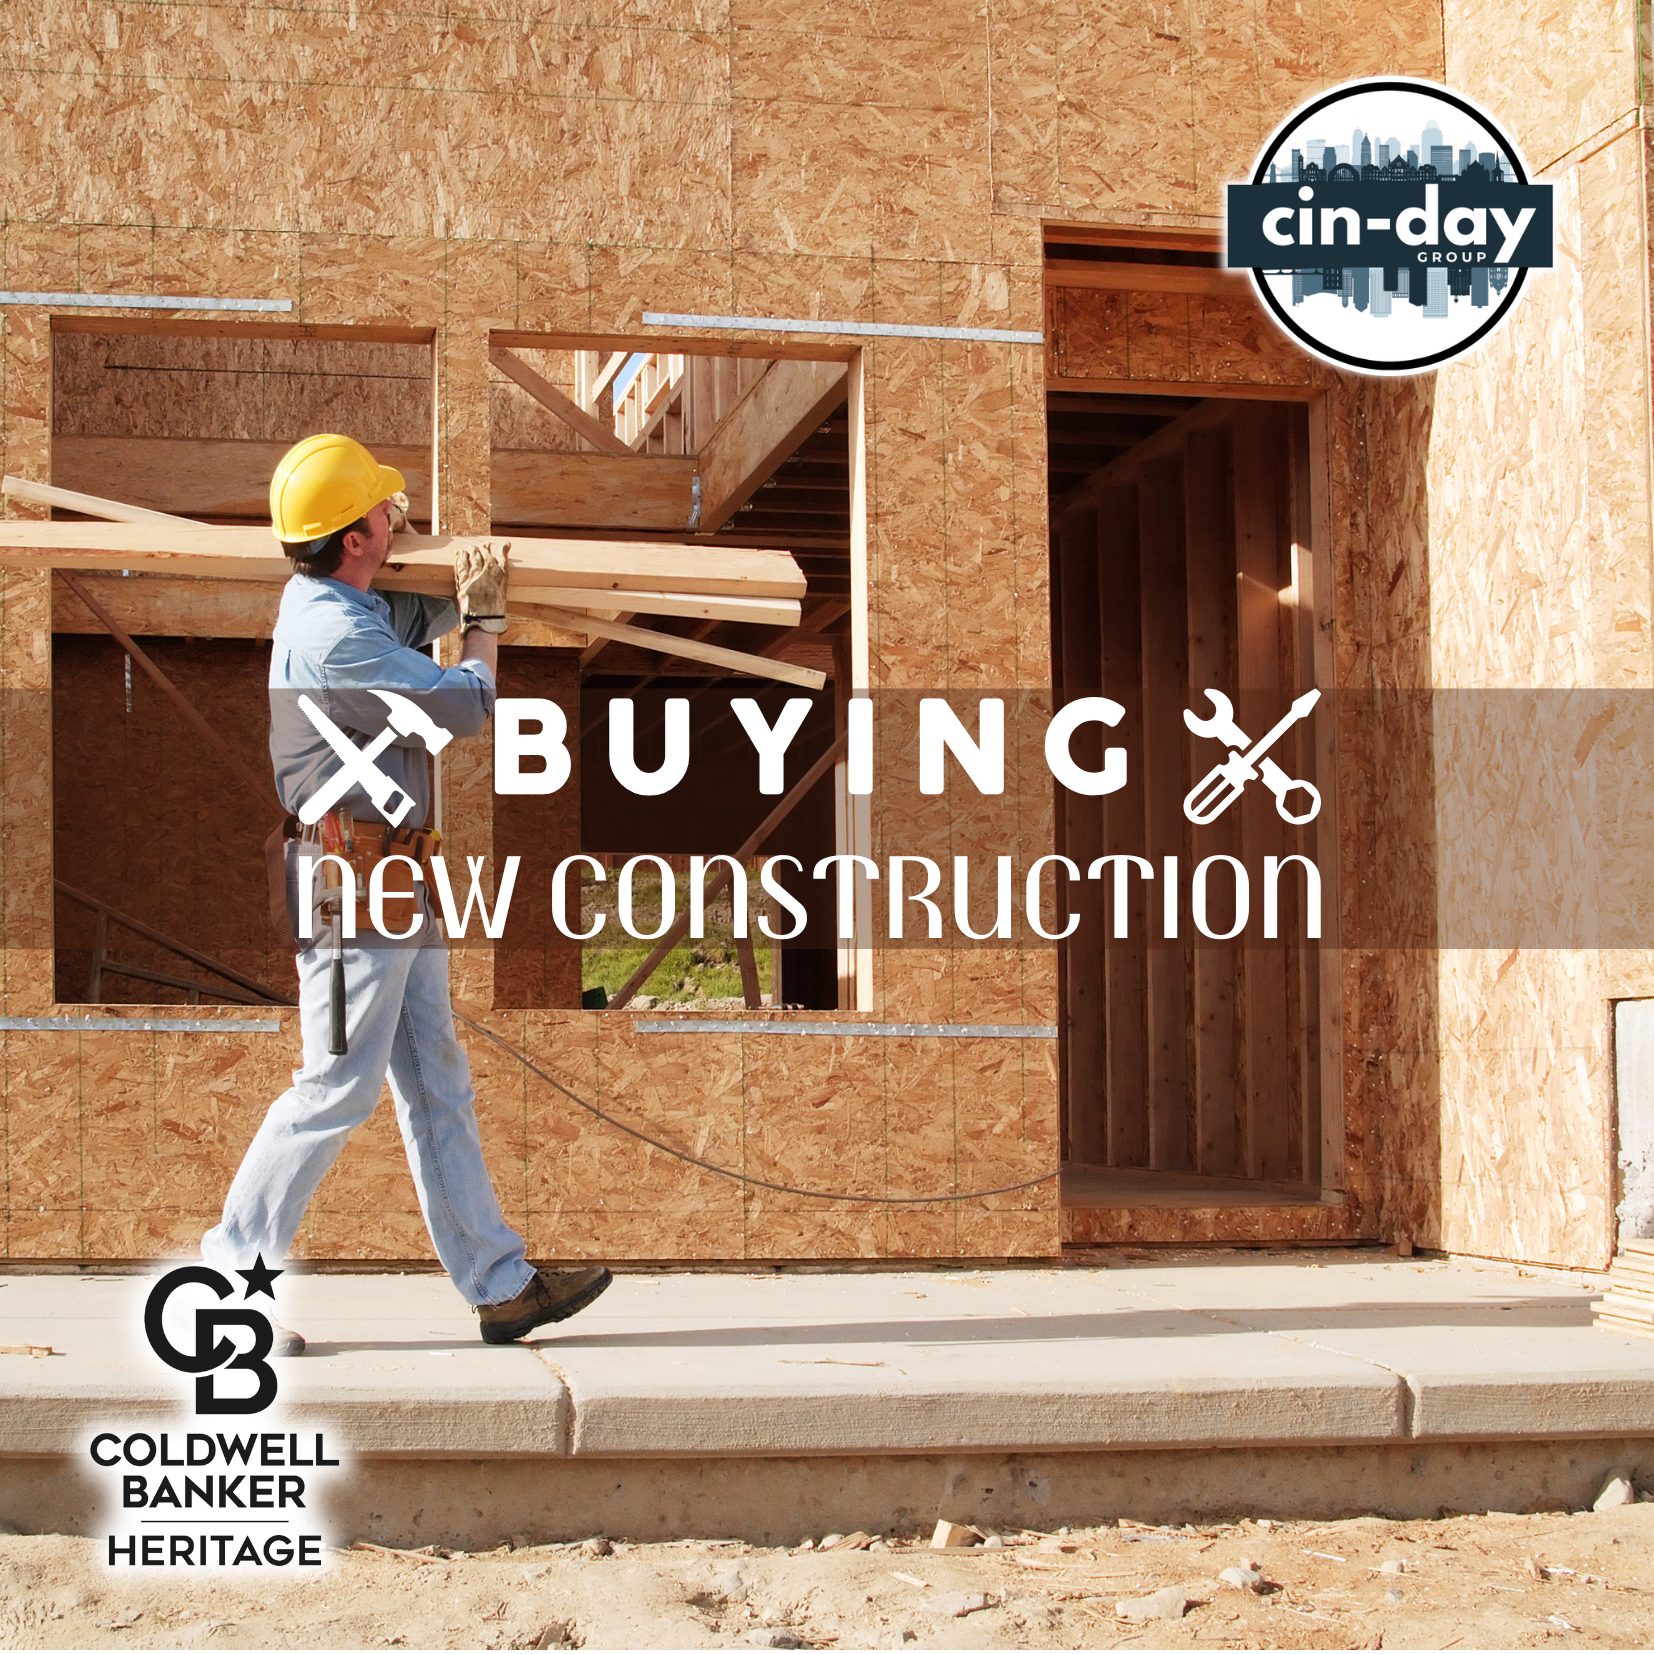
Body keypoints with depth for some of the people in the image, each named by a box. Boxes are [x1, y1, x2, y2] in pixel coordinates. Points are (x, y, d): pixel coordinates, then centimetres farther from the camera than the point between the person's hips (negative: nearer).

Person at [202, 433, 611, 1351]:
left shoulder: (345, 608, 12)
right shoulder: (334, 635, -20)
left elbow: (415, 616, 33)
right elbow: (463, 706, -14)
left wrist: (464, 593, 14)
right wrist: (485, 619, 3)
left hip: (396, 891, 10)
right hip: (351, 885, -10)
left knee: (436, 1087, 10)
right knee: (338, 1087, -6)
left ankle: (500, 1284, 14)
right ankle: (228, 1278, 4)